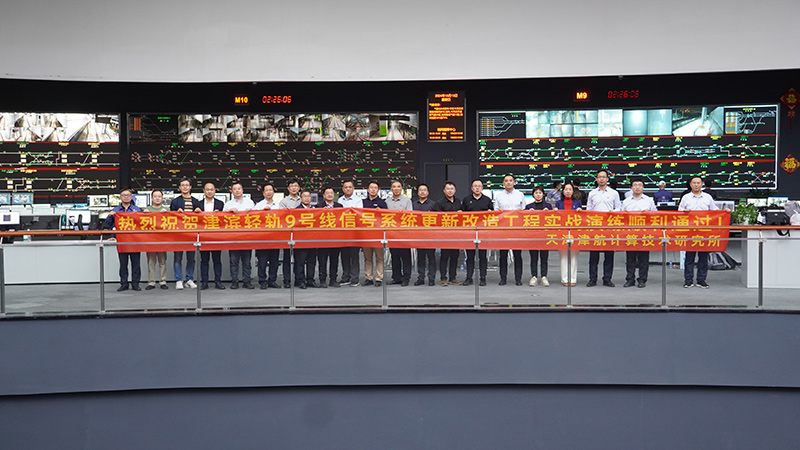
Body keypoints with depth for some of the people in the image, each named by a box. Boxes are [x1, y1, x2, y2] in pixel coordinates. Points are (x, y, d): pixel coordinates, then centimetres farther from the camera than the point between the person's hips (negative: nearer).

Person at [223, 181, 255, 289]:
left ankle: (247, 281, 5)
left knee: (247, 259, 1)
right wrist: (231, 210, -14)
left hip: (247, 233, 0)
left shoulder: (249, 202, 16)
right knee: (234, 260, -2)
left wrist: (249, 210, -8)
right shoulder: (228, 204, 14)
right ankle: (234, 281, 3)